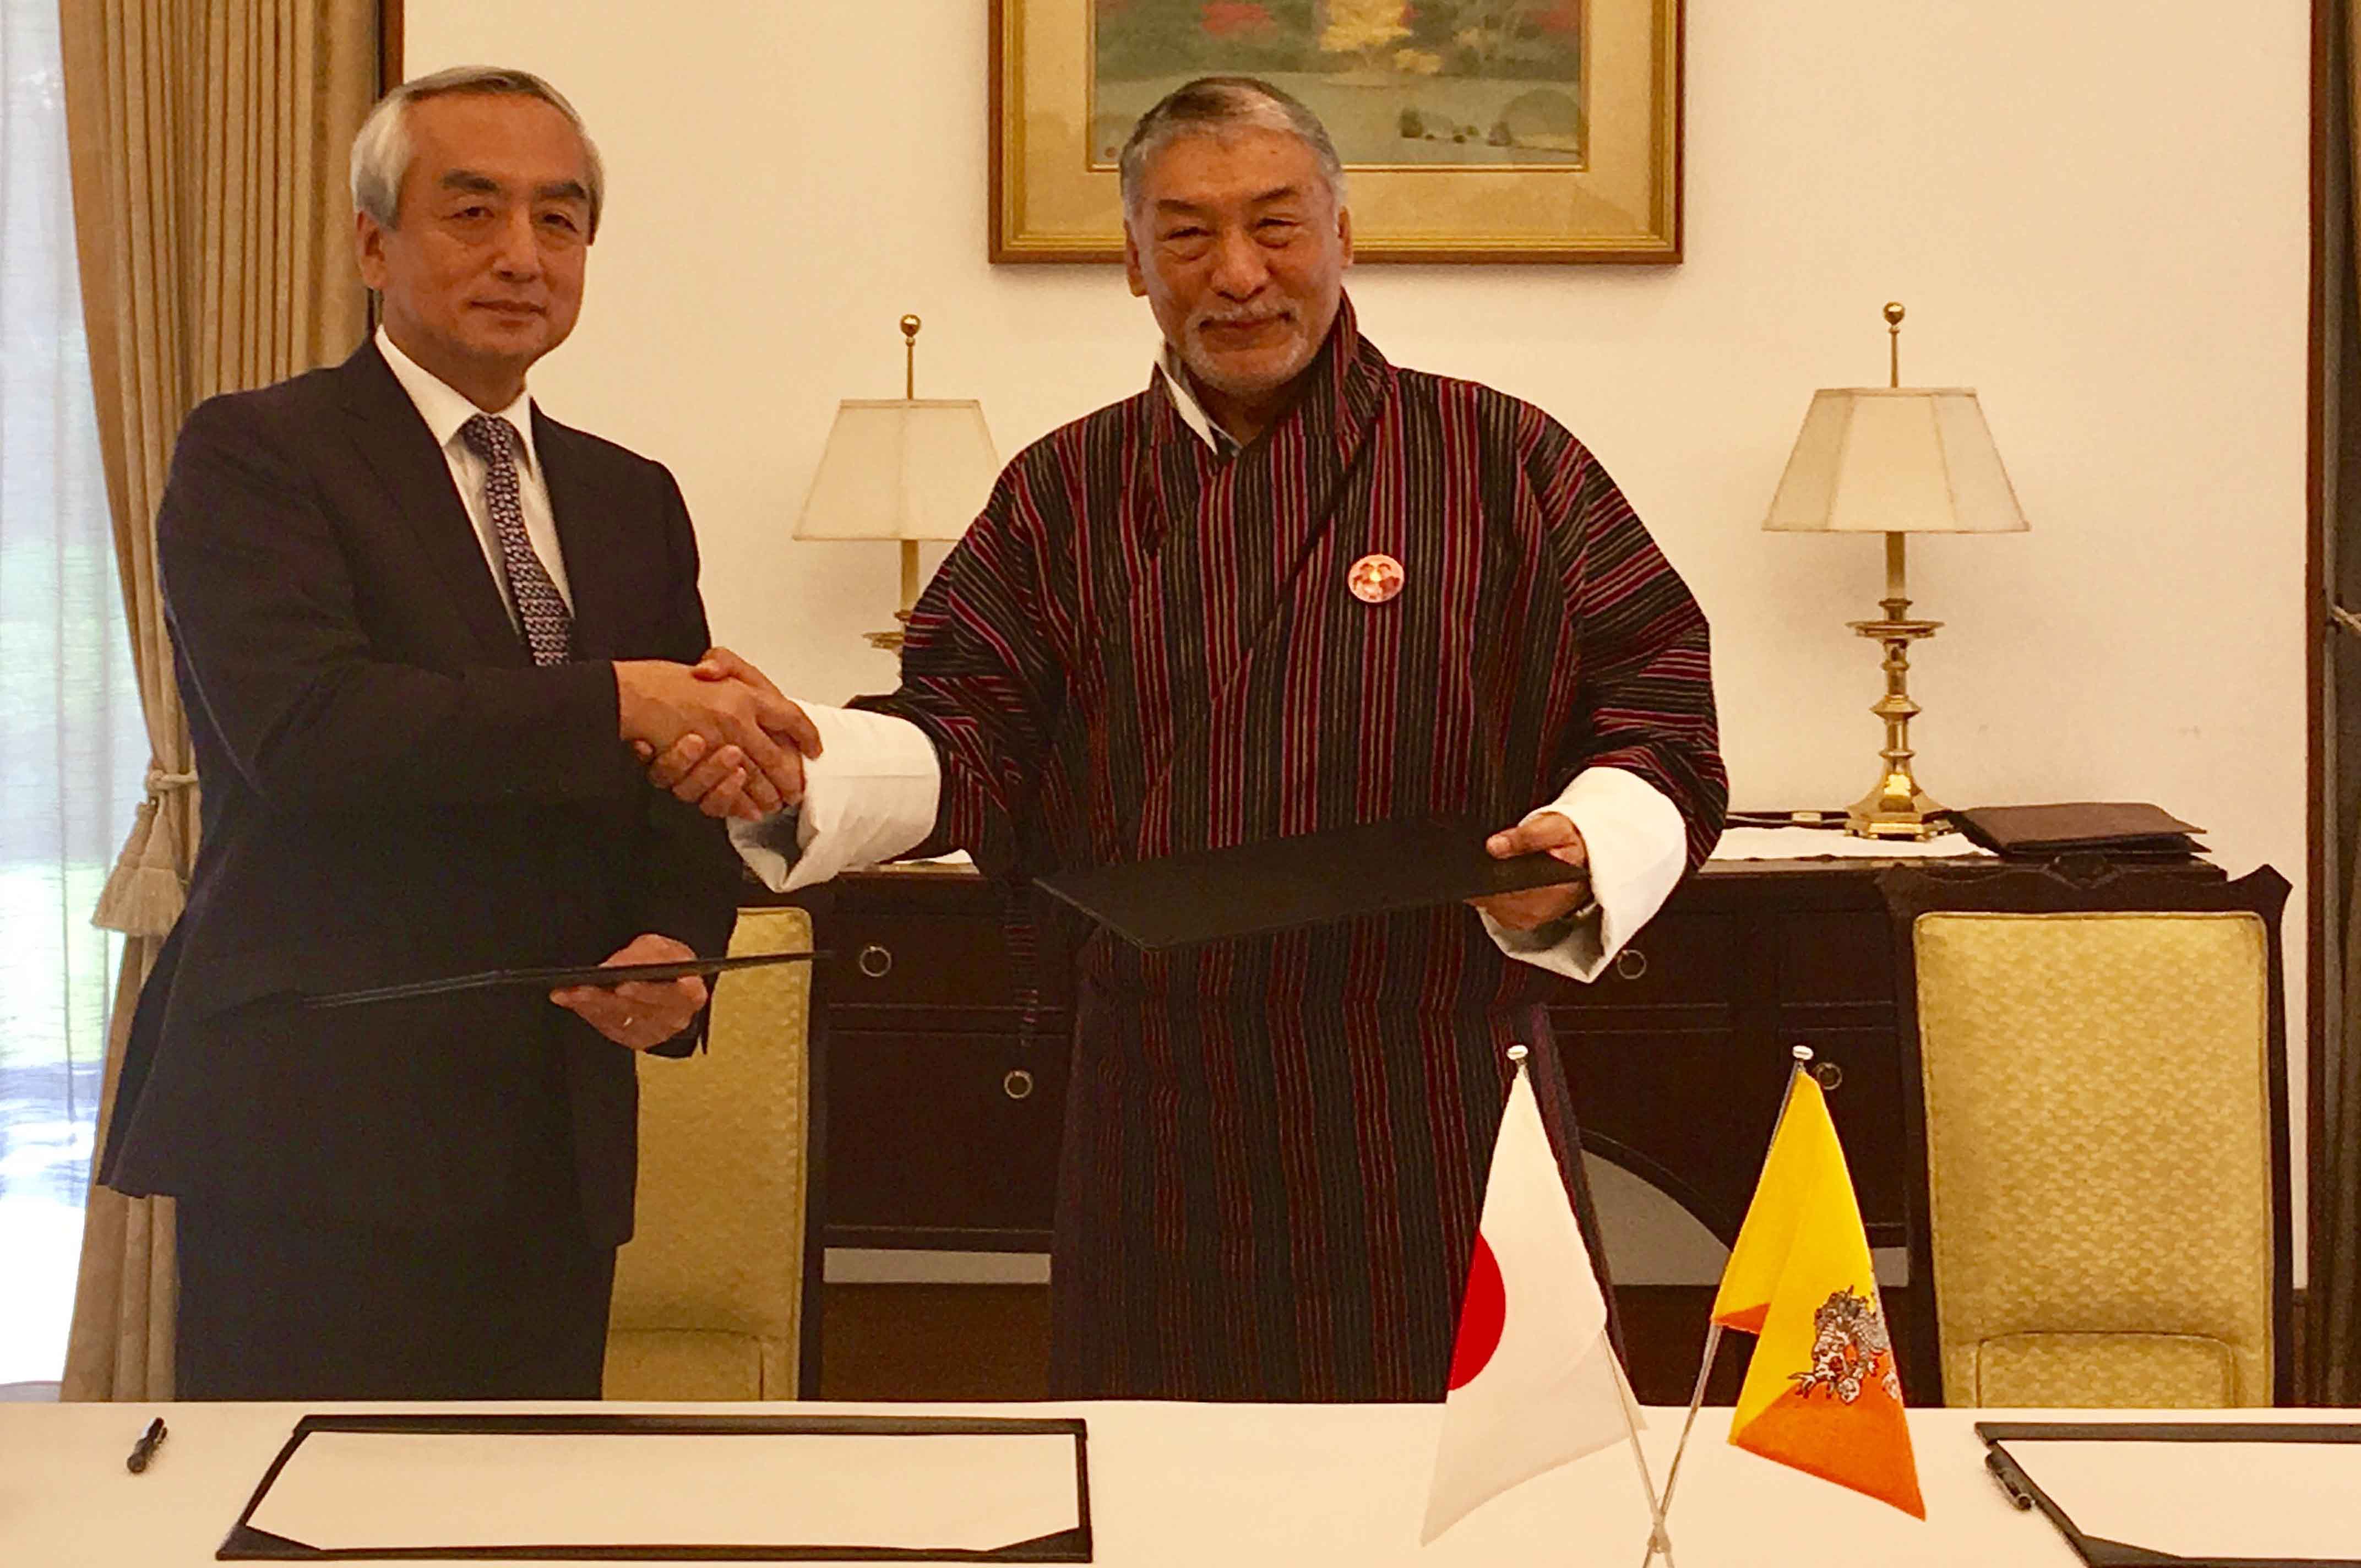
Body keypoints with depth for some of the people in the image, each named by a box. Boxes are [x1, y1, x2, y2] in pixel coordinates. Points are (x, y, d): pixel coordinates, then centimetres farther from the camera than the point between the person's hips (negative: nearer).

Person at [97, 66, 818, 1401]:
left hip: (556, 1143, 6)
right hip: (318, 1139, -5)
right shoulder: (255, 455, -3)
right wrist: (616, 701, -26)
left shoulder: (631, 500, 16)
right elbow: (300, 722, -19)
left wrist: (678, 945, -6)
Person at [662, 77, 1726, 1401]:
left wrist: (1582, 852, -21)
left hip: (1446, 1135, -2)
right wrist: (796, 761, -15)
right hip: (1159, 1138, 2)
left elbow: (1656, 712, -1)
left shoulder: (1506, 463, 3)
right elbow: (967, 747, 5)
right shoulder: (1065, 495, 12)